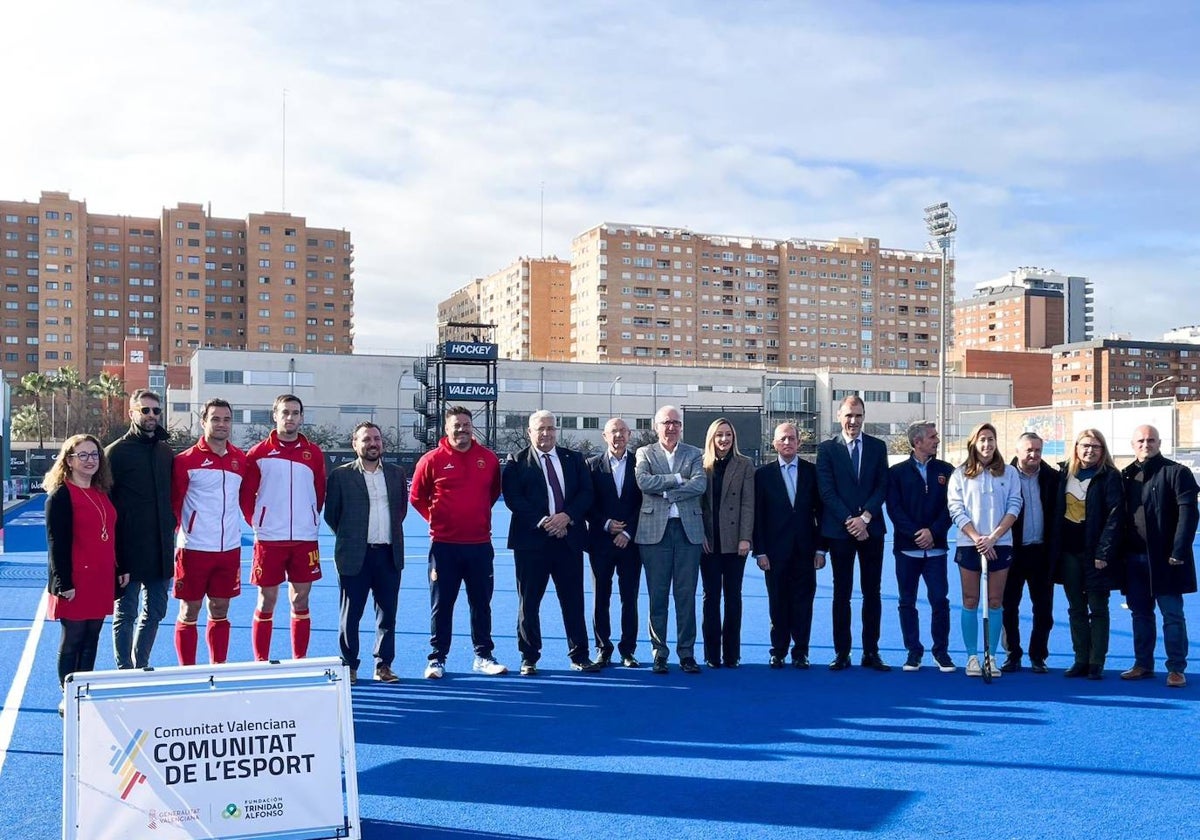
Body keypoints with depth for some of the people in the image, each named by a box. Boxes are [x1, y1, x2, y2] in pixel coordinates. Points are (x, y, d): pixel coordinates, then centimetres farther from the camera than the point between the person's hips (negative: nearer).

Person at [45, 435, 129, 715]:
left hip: (101, 581, 7)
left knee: (91, 638, 11)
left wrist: (120, 569, 16)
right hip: (76, 582, -7)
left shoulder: (102, 493, 13)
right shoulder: (61, 495, -9)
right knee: (73, 639, 1)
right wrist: (63, 582, -16)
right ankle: (68, 699, 11)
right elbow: (56, 542, -13)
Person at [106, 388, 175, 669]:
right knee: (126, 613, 4)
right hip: (129, 551, -5)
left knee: (155, 612, 12)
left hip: (161, 550, 5)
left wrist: (170, 528, 12)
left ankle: (140, 665, 25)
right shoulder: (116, 451, -5)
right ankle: (124, 670, 14)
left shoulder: (166, 452, 12)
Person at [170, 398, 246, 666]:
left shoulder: (241, 459, 7)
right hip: (194, 548, -4)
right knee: (189, 612, 5)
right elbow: (174, 503, -2)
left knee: (220, 612, 12)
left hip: (230, 549, 4)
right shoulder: (187, 460, -6)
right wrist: (173, 535, -3)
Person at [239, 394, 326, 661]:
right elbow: (246, 494, 4)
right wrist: (256, 522, 0)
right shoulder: (258, 453, 0)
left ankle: (300, 660, 16)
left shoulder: (314, 453, 6)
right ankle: (260, 662, 13)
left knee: (301, 602, 7)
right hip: (269, 539, -2)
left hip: (305, 539, 2)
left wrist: (310, 519, 8)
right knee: (266, 603, 4)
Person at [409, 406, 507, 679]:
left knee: (481, 603, 10)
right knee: (441, 604, 4)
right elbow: (416, 497, 7)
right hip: (444, 545, -2)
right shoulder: (432, 459, -4)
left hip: (480, 545, 3)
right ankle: (437, 659, 12)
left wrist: (478, 514, 11)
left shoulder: (488, 459, 3)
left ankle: (483, 656, 21)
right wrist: (436, 518, 3)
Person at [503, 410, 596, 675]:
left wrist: (566, 516, -12)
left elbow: (586, 492, 4)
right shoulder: (517, 462, 3)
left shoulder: (574, 459, 13)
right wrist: (542, 522, -15)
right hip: (531, 540, -2)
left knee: (573, 600, 6)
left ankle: (579, 656, 14)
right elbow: (513, 498, -7)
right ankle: (529, 658, 13)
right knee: (529, 601, 3)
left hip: (569, 538, 2)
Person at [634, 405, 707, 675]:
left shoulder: (695, 454, 11)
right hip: (655, 530, -1)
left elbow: (700, 485, -7)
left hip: (689, 530, 1)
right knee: (658, 595, 2)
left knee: (686, 595, 3)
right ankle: (659, 653, 10)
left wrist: (665, 491, -10)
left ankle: (686, 653, 9)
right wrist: (678, 479, -9)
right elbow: (643, 481, -10)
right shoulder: (644, 453, 9)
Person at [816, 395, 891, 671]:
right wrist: (849, 521, -13)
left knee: (872, 592, 5)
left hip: (871, 529, 2)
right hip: (840, 530, -2)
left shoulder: (877, 447, 8)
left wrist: (865, 517, -11)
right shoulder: (827, 448, 2)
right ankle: (841, 653, 7)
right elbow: (827, 491, -5)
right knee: (842, 593, 2)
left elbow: (882, 486, 2)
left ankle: (871, 652, 11)